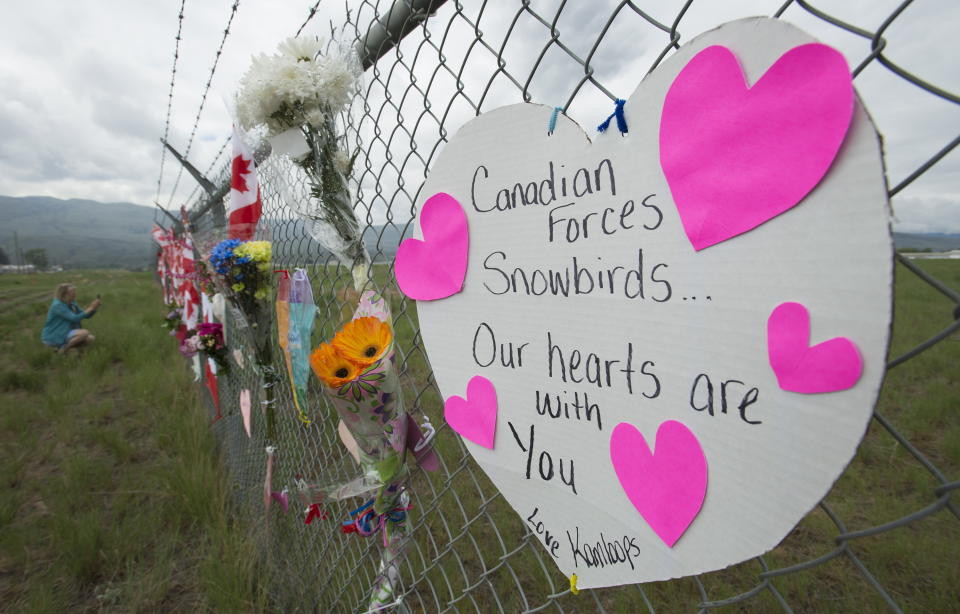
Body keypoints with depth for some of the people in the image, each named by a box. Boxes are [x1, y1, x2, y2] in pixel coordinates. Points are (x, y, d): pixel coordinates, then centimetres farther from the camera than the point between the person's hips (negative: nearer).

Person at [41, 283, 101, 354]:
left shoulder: (71, 304, 6)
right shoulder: (58, 305, -19)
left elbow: (87, 315, 8)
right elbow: (75, 318, -27)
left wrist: (95, 308, -12)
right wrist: (91, 308, -26)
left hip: (65, 334, 8)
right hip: (54, 337, -8)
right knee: (85, 332, -28)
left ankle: (62, 347, 5)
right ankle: (63, 349, -10)